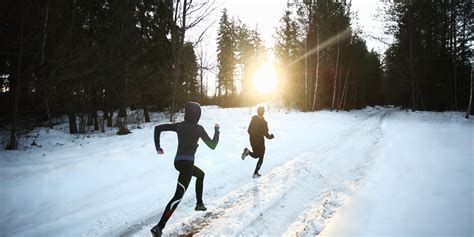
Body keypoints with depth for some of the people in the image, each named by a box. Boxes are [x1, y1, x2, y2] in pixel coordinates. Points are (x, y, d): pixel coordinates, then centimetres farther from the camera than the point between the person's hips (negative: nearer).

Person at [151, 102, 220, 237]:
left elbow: (158, 128, 4)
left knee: (200, 174, 32)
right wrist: (217, 131, 12)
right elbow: (212, 145, -3)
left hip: (178, 161, 8)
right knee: (178, 195, -9)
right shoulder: (198, 128, -10)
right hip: (186, 163, -8)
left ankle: (199, 203, 39)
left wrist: (158, 147, 10)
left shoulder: (179, 125, 6)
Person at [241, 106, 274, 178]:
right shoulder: (263, 122, -17)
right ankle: (255, 173, 7)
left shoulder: (253, 119, 1)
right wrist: (270, 136, 3)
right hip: (260, 141, -5)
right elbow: (265, 133, -17)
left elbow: (249, 130, 7)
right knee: (261, 157, 11)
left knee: (256, 155, 23)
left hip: (252, 140, 5)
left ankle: (248, 151, -10)